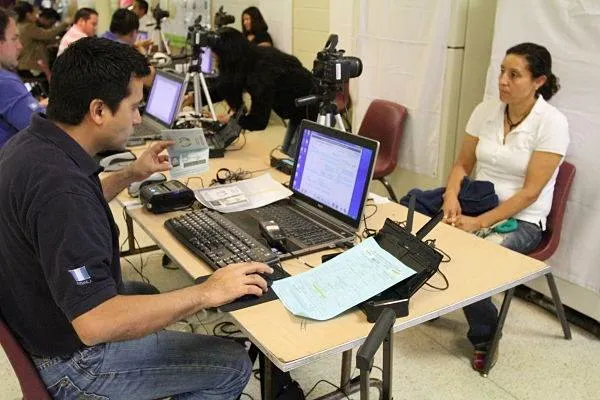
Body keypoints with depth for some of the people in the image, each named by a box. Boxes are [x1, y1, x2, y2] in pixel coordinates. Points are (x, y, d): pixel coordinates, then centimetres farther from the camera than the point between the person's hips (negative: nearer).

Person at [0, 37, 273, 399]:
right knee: (233, 365, -4)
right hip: (74, 361, -10)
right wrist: (207, 293, -32)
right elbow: (95, 324, -39)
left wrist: (131, 175, 11)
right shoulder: (60, 186, -36)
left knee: (151, 295, 33)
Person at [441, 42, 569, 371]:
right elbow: (462, 165, 6)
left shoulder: (552, 123, -15)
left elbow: (529, 192, -18)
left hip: (521, 220, -5)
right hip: (476, 203, 5)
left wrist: (480, 223, -26)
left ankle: (485, 334, 0)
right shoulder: (485, 111, 0)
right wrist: (452, 196, -15)